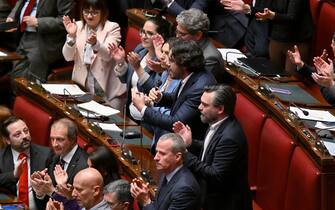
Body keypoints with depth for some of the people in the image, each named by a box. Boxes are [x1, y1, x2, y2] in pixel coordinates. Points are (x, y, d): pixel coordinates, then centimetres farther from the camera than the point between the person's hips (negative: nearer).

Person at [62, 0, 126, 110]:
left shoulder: (112, 28, -6)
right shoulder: (77, 26, 3)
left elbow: (107, 55, -21)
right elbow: (68, 57, -5)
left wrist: (95, 44, -41)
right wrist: (71, 36, -21)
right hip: (82, 86, 3)